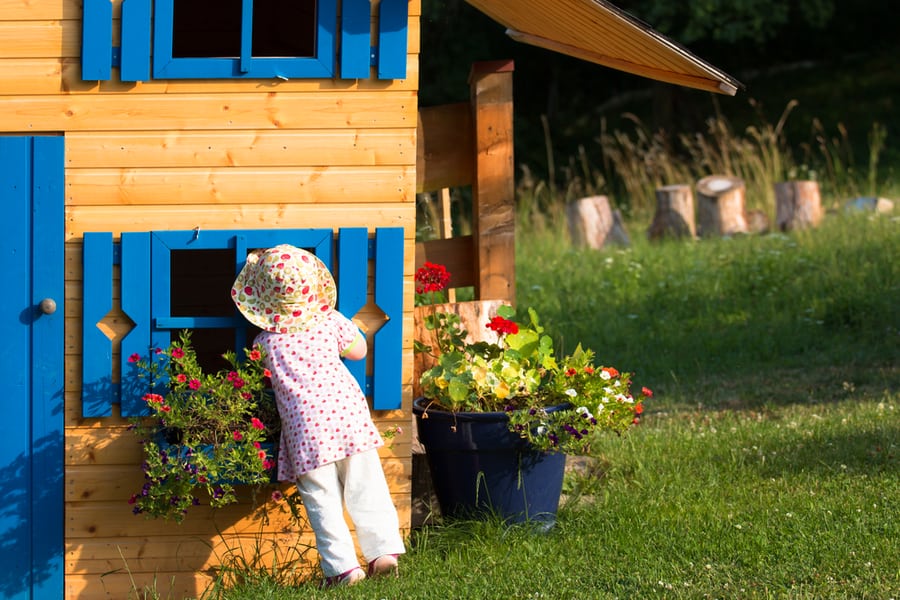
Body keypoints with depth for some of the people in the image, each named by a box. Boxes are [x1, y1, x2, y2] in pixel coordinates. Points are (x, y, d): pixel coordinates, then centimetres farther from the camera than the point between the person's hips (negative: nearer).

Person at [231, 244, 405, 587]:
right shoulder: (330, 321, 9)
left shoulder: (265, 342, 5)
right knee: (366, 490, 8)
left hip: (305, 425, -2)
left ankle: (343, 568, -5)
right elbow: (358, 351, 23)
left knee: (323, 501, 0)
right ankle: (384, 552, 3)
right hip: (348, 409, 2)